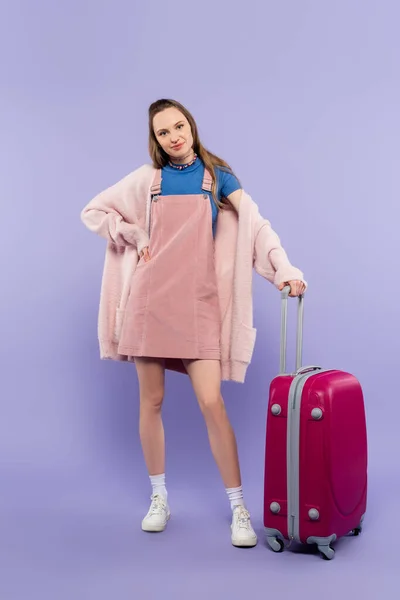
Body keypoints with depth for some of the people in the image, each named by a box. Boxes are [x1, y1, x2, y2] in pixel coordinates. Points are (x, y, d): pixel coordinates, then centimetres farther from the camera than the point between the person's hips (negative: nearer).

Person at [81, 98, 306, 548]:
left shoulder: (217, 175, 5)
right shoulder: (147, 179, 7)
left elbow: (255, 223, -8)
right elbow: (93, 212, 15)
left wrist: (284, 267, -23)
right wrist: (136, 239, 3)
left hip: (197, 303, -2)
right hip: (150, 298, 2)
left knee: (212, 404, -8)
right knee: (151, 401, 7)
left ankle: (238, 508, 3)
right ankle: (159, 498, 23)